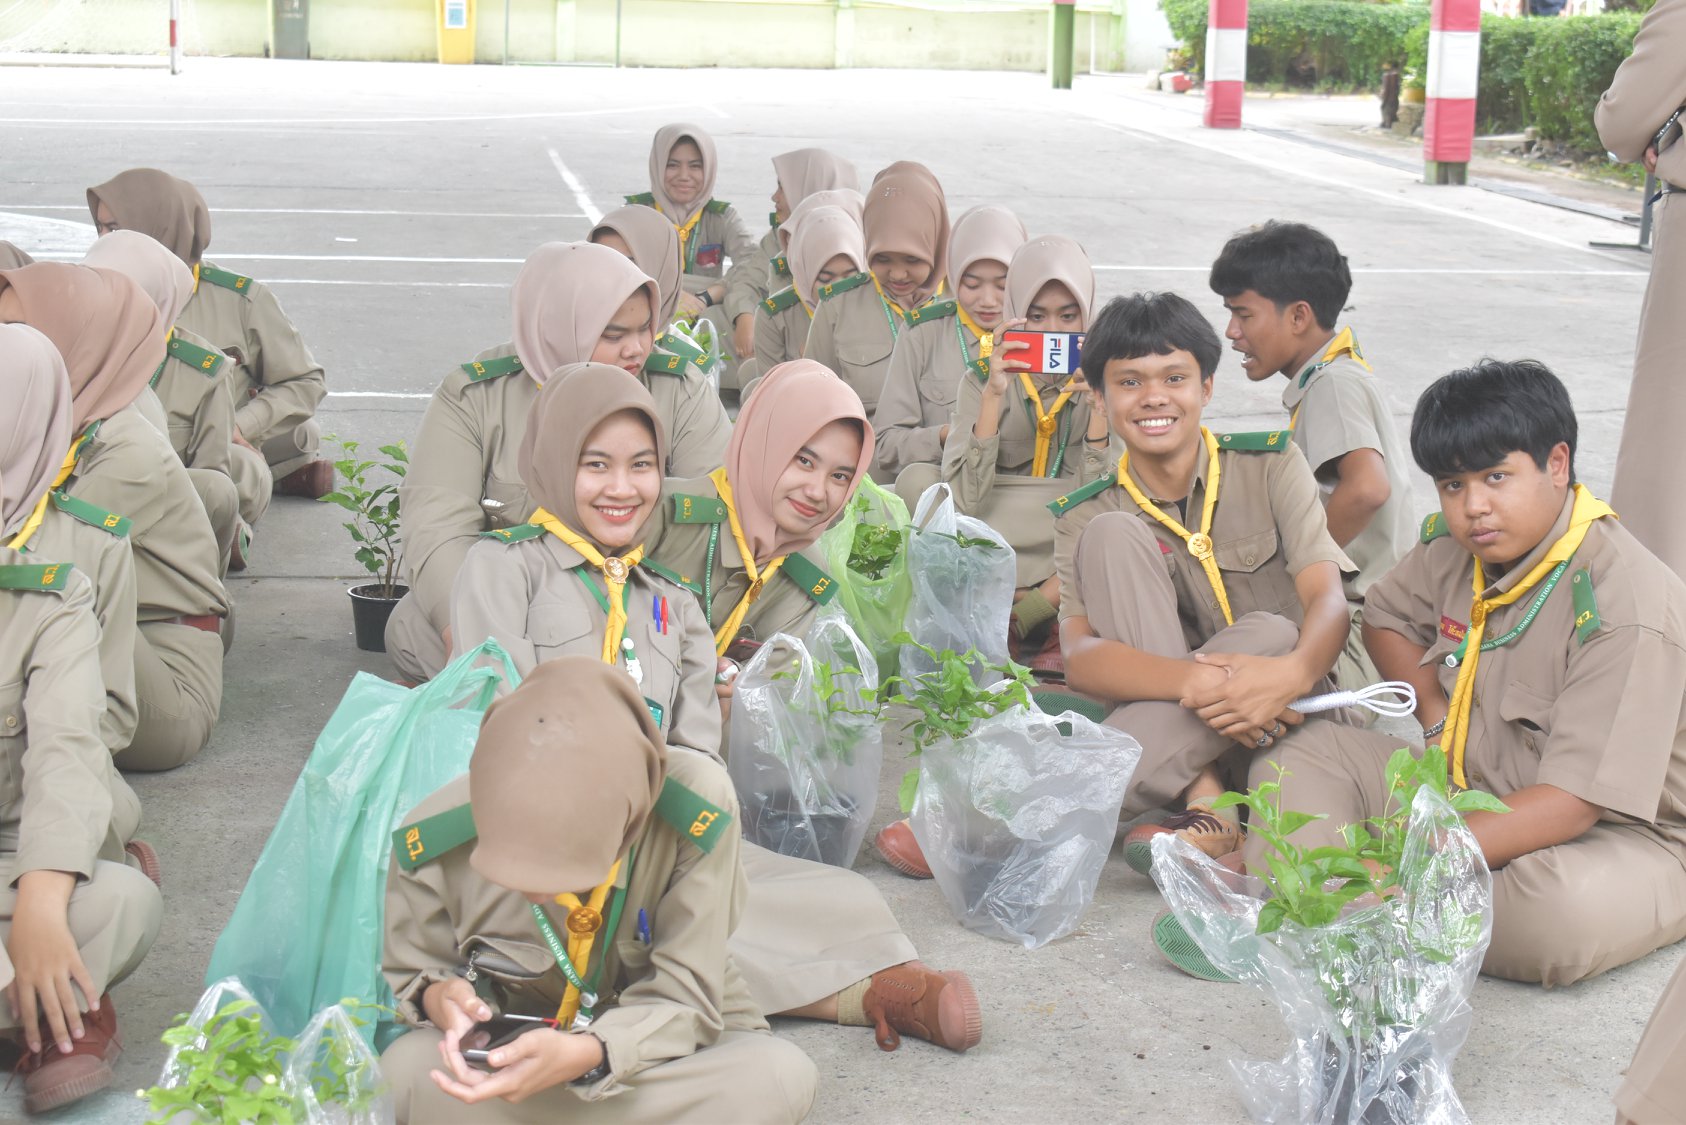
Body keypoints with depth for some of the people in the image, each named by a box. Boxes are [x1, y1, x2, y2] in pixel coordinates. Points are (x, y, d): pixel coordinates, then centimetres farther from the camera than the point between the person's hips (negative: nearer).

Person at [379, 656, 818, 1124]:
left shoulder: (697, 808, -29)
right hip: (518, 1059, 0)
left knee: (782, 1074, -33)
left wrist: (584, 1055, -45)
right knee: (405, 1071, -31)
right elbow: (412, 977, -3)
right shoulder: (432, 840, -23)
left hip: (668, 1057, 0)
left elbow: (683, 1000, -24)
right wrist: (440, 997, -29)